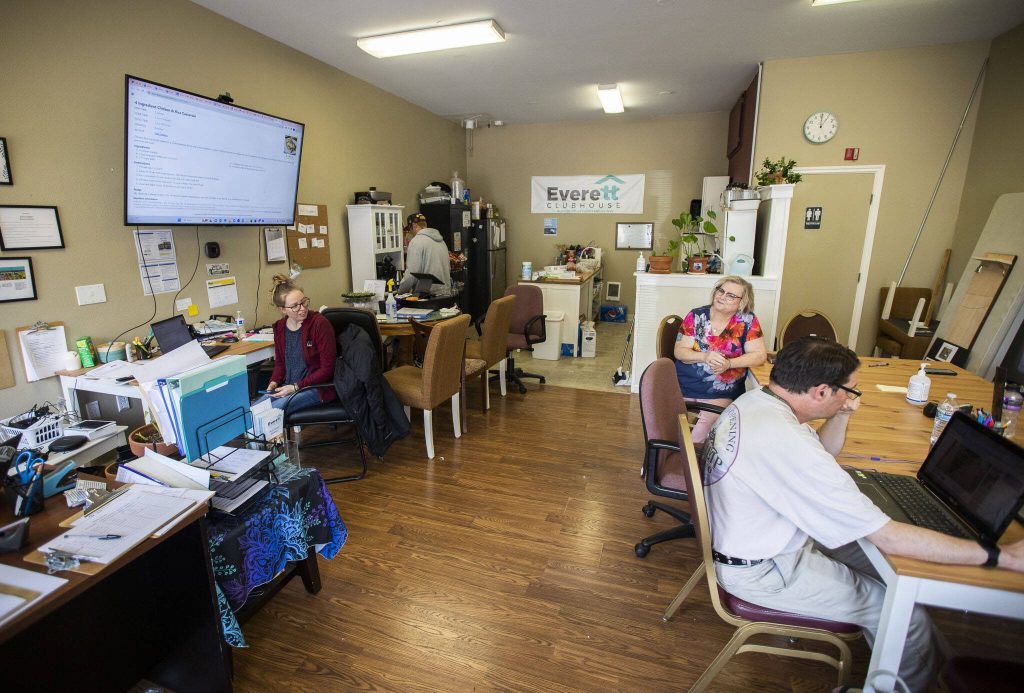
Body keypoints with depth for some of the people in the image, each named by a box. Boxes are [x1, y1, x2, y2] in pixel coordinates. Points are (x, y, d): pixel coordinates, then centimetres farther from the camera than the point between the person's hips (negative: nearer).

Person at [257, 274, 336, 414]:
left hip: (316, 387, -6)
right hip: (288, 386, 6)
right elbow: (280, 362, 18)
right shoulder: (279, 327, 5)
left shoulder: (320, 323, -15)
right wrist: (274, 382, -2)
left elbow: (327, 369, -14)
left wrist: (296, 387, -17)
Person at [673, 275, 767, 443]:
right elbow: (679, 351, -3)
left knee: (702, 430, -20)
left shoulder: (748, 321, -2)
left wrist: (728, 363, -23)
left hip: (721, 394, -1)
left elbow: (760, 355, -6)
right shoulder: (696, 316, -1)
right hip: (684, 388, 1)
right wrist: (705, 357, -23)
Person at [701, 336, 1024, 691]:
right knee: (906, 616, 2)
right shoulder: (786, 443, -35)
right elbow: (888, 537, -28)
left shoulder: (753, 400, -6)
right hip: (760, 572, -9)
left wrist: (841, 414, -5)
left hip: (740, 536, 9)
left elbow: (819, 455, 13)